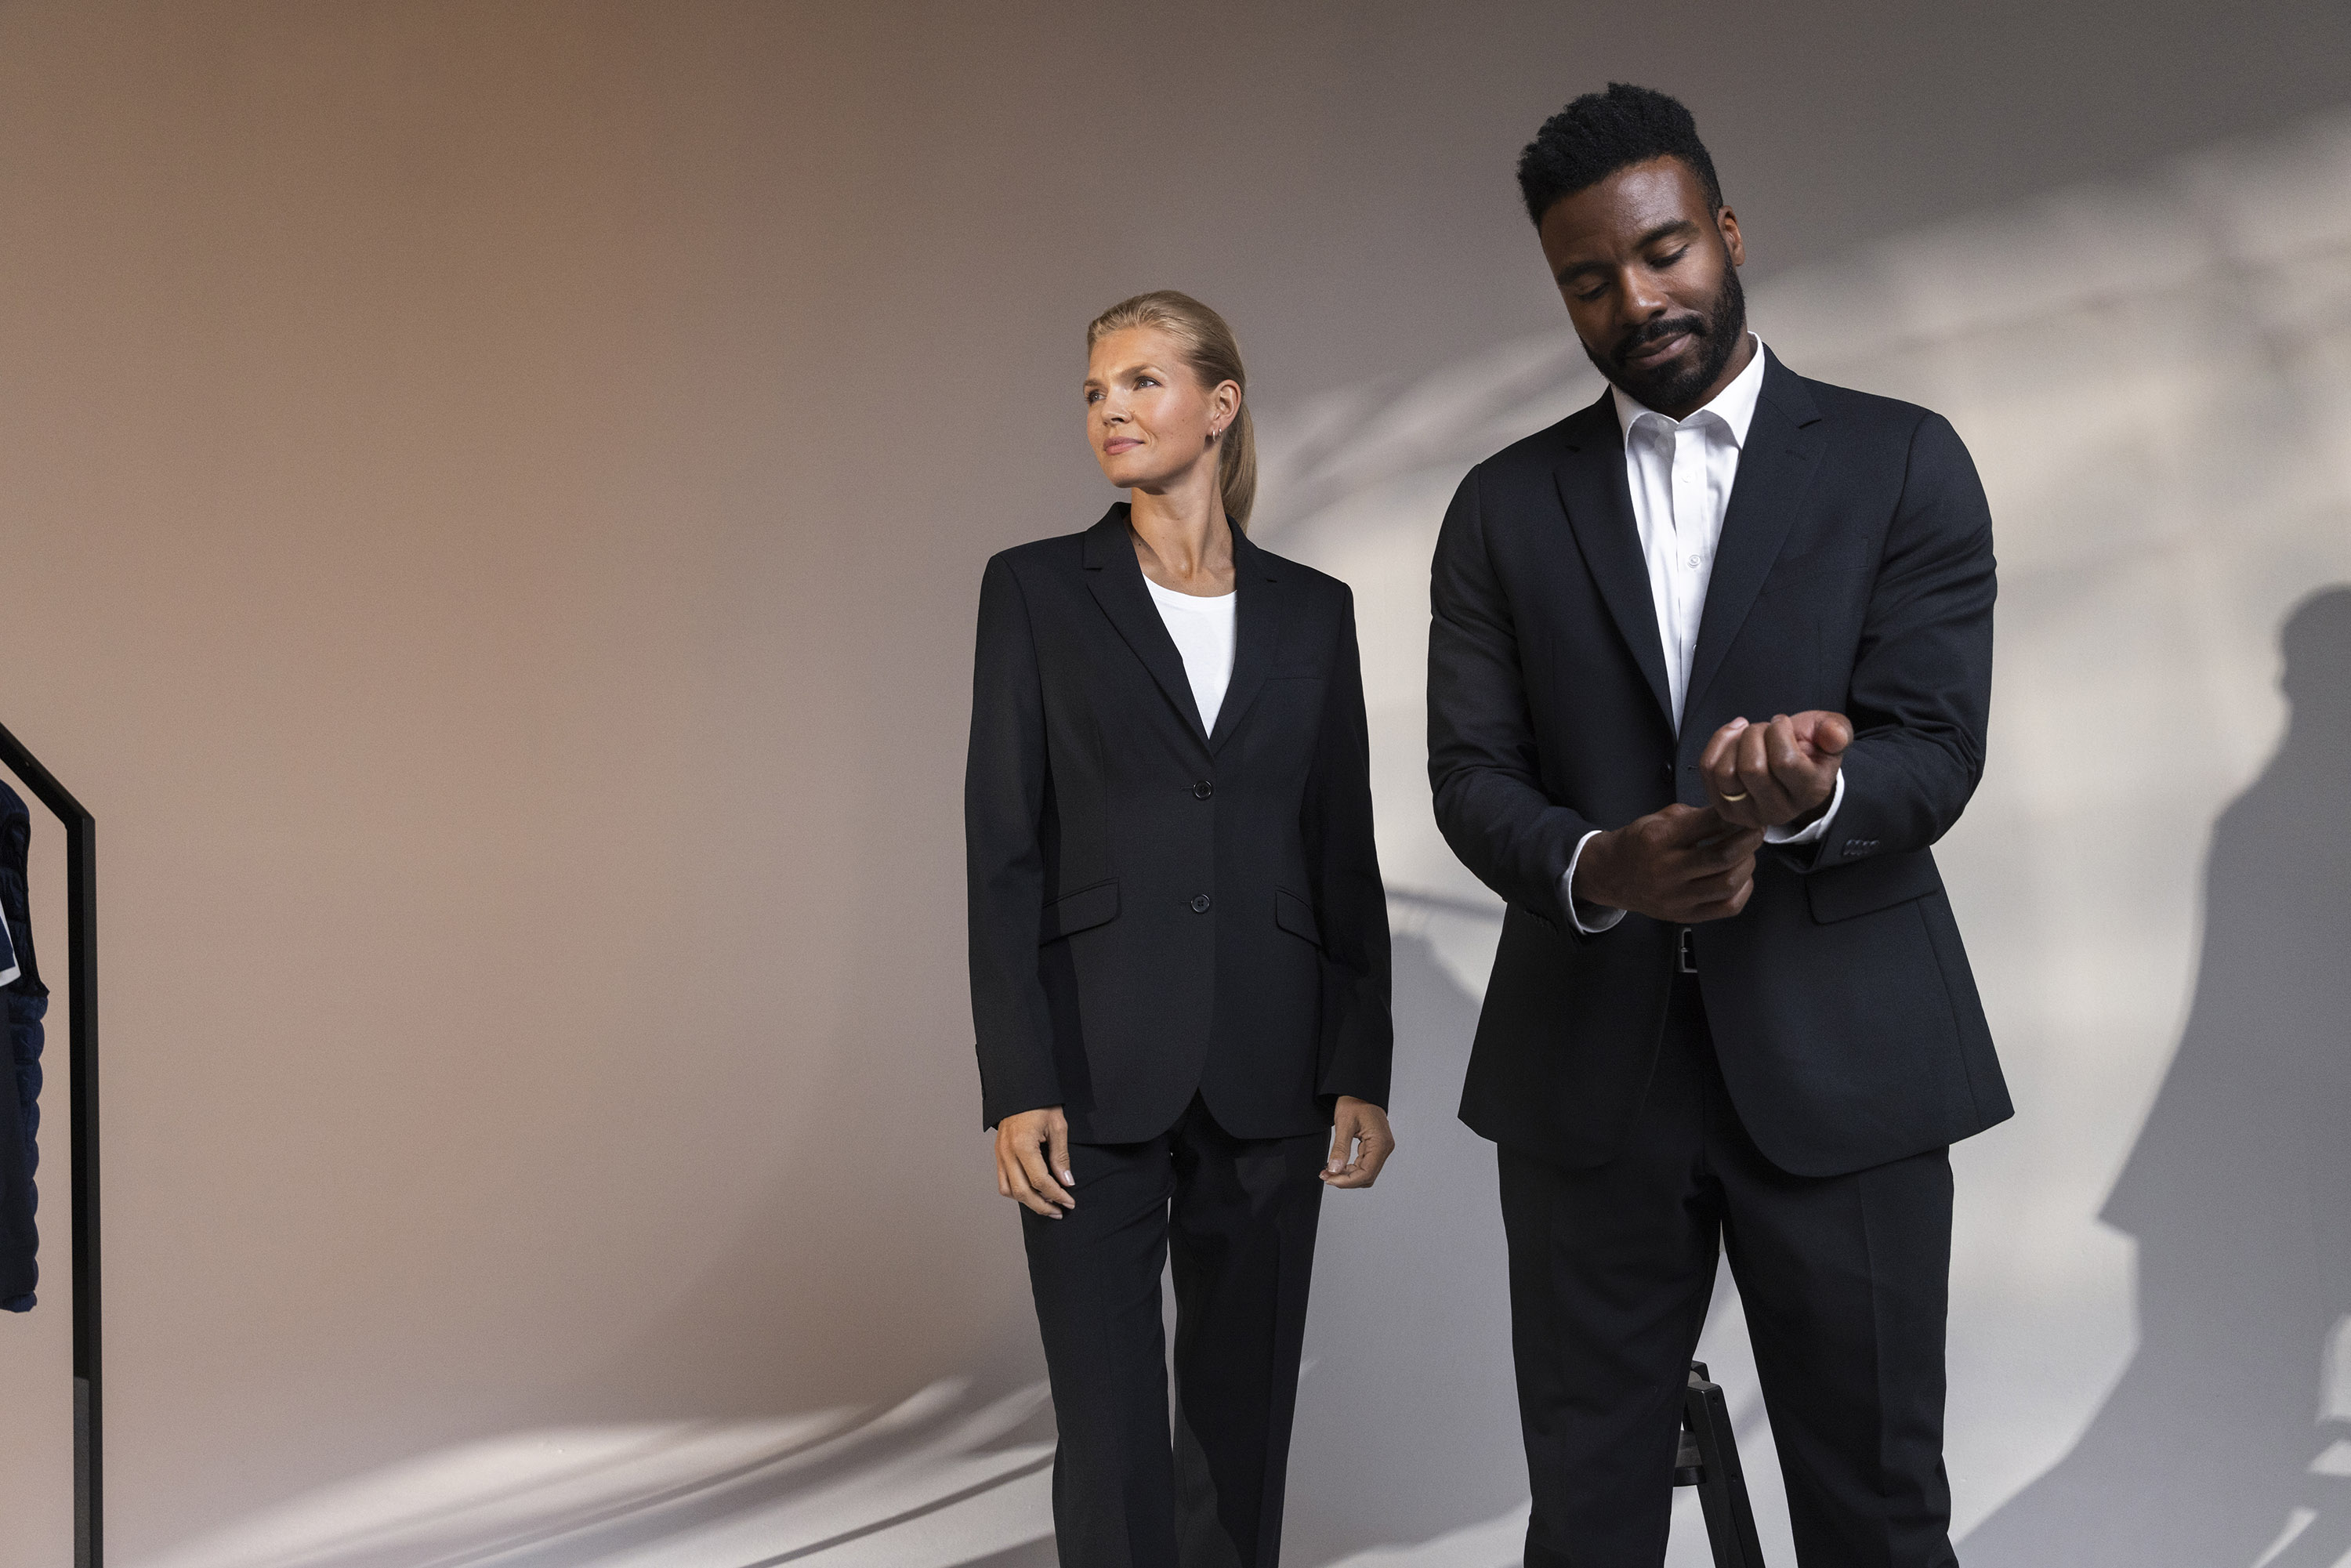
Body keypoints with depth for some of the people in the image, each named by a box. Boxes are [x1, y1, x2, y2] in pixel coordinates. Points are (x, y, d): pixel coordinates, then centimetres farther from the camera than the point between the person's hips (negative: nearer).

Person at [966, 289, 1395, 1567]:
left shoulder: (1310, 609, 9)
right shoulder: (1035, 588, 2)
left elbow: (1345, 852, 9)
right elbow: (1004, 848, -2)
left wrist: (1363, 1074, 3)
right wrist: (1015, 1086, -9)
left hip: (1267, 1076, 3)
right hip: (1098, 1074, -2)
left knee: (1244, 1418, 10)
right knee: (1111, 1432, -2)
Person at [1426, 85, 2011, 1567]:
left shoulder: (1901, 462, 3)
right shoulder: (1505, 506, 9)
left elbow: (1937, 753, -6)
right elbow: (1471, 776, 4)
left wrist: (1807, 797, -28)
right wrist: (1600, 865, -18)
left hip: (1839, 1053, -2)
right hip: (1589, 1063, 2)